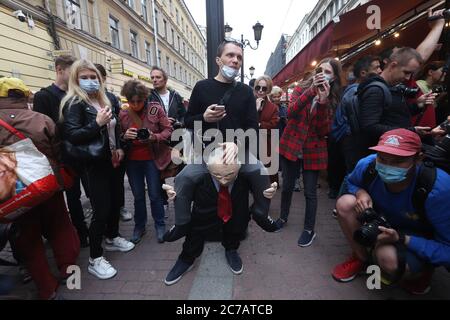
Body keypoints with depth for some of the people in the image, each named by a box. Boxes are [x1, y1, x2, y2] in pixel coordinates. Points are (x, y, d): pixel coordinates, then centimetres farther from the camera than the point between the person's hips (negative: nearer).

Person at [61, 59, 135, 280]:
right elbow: (72, 136, -21)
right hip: (94, 165, -7)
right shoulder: (74, 103, -10)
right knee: (101, 208, -5)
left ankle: (112, 238, 39)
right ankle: (95, 259, 13)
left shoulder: (103, 100, 11)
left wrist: (119, 148, 7)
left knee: (115, 201, 16)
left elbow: (115, 128, 21)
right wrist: (97, 123, -26)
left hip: (111, 161, 8)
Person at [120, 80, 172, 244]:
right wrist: (125, 136, -15)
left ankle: (160, 225, 25)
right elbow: (118, 137, 8)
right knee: (138, 196, 13)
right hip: (132, 161, 3)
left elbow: (168, 130, -6)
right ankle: (139, 226, 32)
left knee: (155, 195, 6)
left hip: (153, 159, -3)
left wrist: (154, 137, -24)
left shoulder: (156, 109, -6)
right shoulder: (123, 114, 2)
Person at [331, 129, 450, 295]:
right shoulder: (367, 165, -24)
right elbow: (351, 183, 1)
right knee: (345, 202, -21)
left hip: (421, 239, -4)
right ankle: (361, 258, 1)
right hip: (384, 222, 4)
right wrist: (360, 192, -22)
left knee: (387, 256, -36)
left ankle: (421, 272, 4)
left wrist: (400, 238, -39)